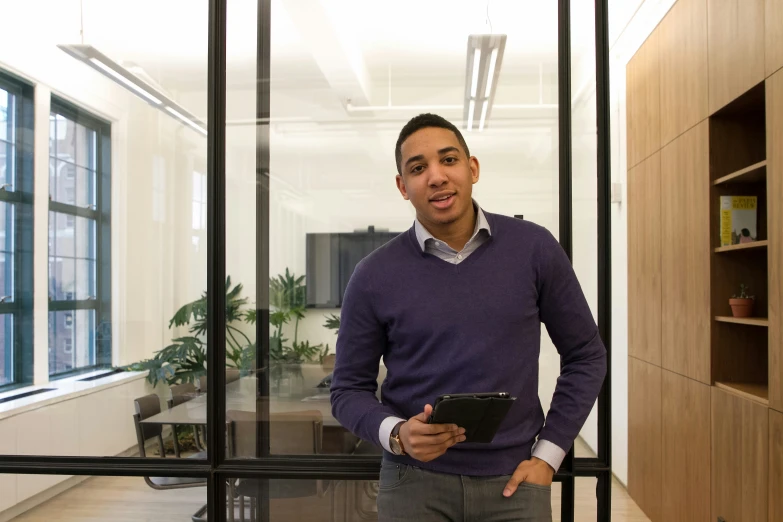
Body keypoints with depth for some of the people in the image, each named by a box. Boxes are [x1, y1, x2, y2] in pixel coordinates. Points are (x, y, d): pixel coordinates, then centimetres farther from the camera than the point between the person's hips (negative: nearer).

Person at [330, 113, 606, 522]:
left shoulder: (534, 248, -5)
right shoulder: (374, 276, -6)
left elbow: (585, 355, 4)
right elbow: (349, 388, 1)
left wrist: (547, 456, -1)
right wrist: (397, 434, -18)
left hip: (513, 481, 1)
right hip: (415, 482, 0)